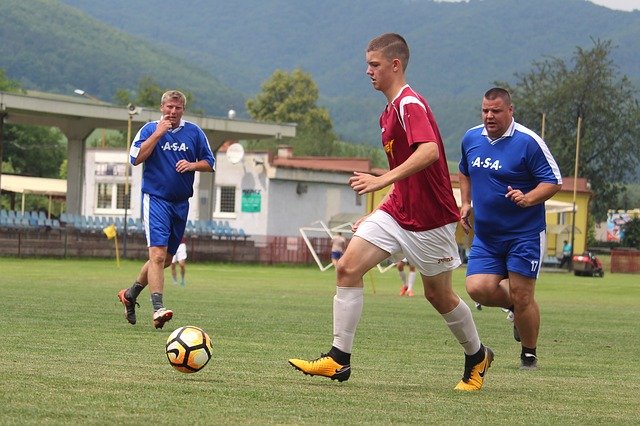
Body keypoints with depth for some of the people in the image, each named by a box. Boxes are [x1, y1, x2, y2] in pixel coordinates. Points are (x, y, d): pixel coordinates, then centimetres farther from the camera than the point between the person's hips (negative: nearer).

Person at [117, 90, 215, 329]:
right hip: (155, 199, -5)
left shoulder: (194, 132, 8)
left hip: (181, 202, 5)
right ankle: (158, 309, -23)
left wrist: (192, 165, -9)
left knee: (166, 259, 13)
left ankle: (131, 293, 32)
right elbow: (136, 158, -12)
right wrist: (158, 133, -15)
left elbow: (209, 163, 12)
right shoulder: (150, 129, -1)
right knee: (158, 254, -19)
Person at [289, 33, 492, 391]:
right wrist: (376, 215, 22)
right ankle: (339, 359, -9)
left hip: (430, 220, -8)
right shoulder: (392, 110, 13)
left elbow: (429, 151, -35)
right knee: (348, 268, -9)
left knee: (439, 295, 6)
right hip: (397, 212, 8)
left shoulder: (410, 104, -17)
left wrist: (383, 181, -40)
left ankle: (477, 357, 30)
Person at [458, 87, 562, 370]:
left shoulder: (528, 142, -12)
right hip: (485, 235, 5)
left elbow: (553, 181, -11)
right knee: (478, 289, -11)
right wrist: (466, 204, 13)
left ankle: (529, 355, 16)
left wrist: (527, 199, -27)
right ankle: (516, 306, 21)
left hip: (525, 233, -5)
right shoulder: (471, 139, 6)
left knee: (521, 296, -5)